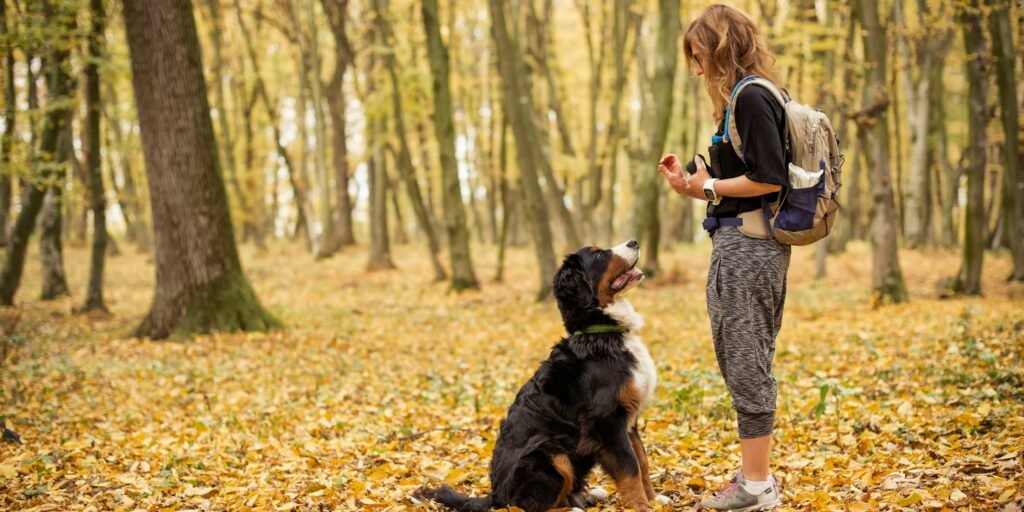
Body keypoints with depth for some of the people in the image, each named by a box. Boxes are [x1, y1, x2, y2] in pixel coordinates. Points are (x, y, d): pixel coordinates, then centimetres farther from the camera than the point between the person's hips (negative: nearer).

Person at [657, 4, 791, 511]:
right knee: (746, 364, 15)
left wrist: (710, 186, -8)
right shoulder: (745, 99, 16)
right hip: (743, 245, 10)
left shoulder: (750, 98, -13)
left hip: (748, 246, -10)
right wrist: (692, 186, 11)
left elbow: (770, 178, -20)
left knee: (746, 366, -4)